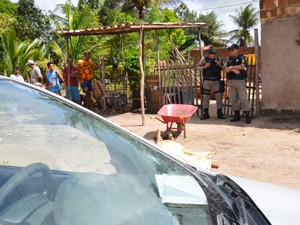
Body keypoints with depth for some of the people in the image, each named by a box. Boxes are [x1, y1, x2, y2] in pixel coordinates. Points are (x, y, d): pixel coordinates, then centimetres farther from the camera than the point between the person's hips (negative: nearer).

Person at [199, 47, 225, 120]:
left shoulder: (219, 59, 5)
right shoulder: (204, 59, -1)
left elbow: (223, 69, 14)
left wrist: (220, 65, -7)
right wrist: (205, 66, -15)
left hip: (216, 81, 1)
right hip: (207, 81, -1)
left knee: (219, 97, 2)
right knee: (205, 97, 2)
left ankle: (219, 113, 11)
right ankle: (206, 114, 11)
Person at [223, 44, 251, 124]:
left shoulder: (242, 58, 2)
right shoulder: (229, 59, 14)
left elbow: (242, 67, -16)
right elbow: (225, 69, 1)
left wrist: (231, 67, -6)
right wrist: (233, 69, -14)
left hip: (240, 81, -5)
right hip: (231, 81, 5)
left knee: (243, 98, -8)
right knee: (233, 99, 6)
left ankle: (247, 115, -4)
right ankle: (236, 115, 16)